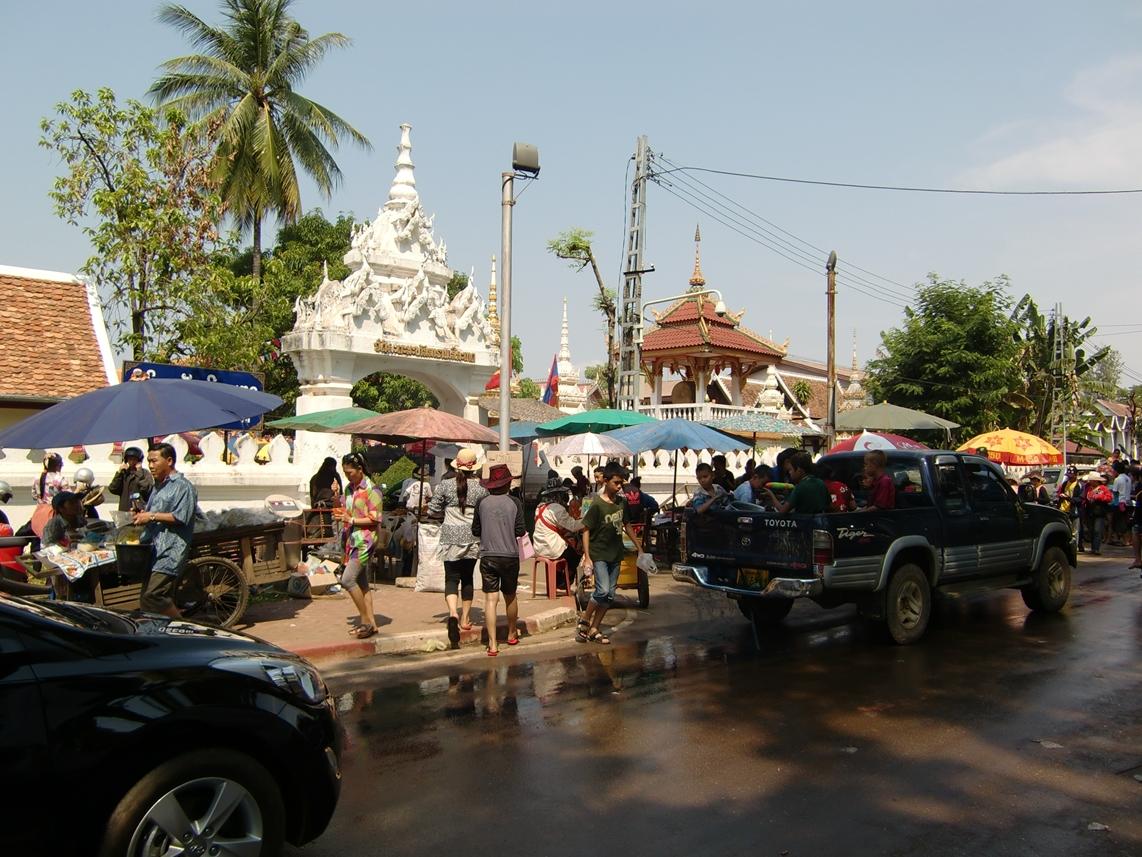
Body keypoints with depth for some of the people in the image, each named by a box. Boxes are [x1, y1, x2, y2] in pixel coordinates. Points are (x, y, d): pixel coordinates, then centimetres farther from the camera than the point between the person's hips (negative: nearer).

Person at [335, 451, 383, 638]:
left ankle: (365, 619, -4)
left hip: (364, 540, -8)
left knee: (348, 579, -15)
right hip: (351, 539, 8)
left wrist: (351, 520, -17)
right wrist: (340, 514, 4)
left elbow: (374, 519, -14)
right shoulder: (349, 488, 13)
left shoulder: (371, 490, -11)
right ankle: (371, 623, 16)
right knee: (362, 584, 10)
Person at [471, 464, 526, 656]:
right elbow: (520, 531, -6)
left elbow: (475, 531, 4)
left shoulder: (482, 502, -2)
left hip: (487, 556, 0)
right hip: (510, 555, 0)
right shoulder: (514, 502, -5)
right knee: (510, 596, 18)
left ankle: (492, 644, -5)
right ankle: (512, 634, 36)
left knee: (490, 599, 0)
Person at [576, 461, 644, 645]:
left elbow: (627, 526, 16)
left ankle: (594, 629, 17)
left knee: (610, 595, 7)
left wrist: (639, 548, 17)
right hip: (599, 555, -6)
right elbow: (586, 530, -12)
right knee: (603, 590, -20)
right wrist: (587, 557, -17)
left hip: (615, 555, 7)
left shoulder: (622, 502, 4)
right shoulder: (597, 505, -14)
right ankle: (584, 622, 0)